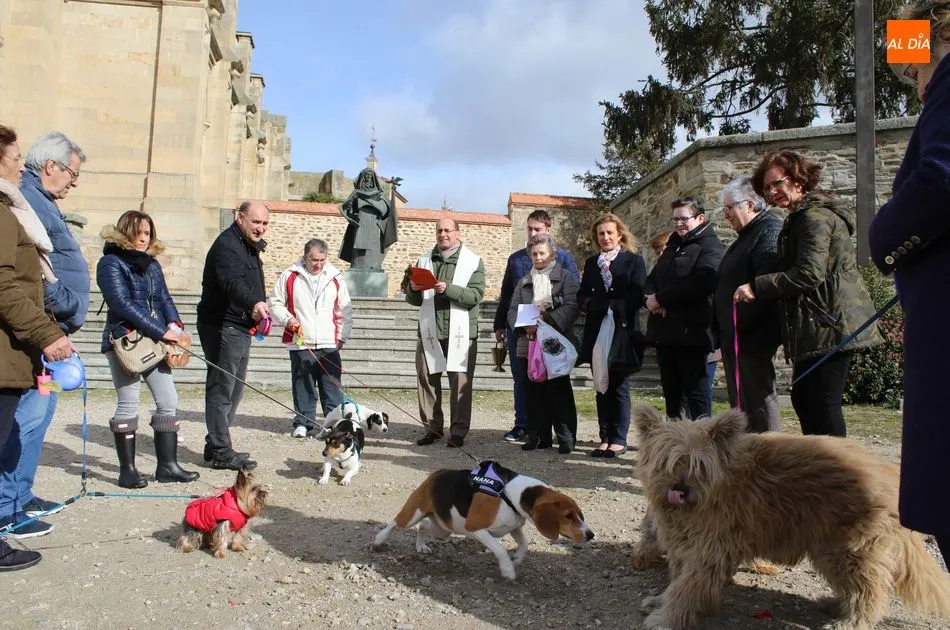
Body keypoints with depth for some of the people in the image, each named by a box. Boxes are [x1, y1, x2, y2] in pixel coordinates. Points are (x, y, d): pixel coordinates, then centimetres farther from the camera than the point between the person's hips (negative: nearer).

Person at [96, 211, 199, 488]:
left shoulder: (152, 264, 16)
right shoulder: (111, 263, -5)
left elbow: (164, 299, 11)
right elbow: (122, 304, -16)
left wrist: (174, 324, -10)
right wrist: (161, 331, -20)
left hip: (156, 342, 6)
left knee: (169, 402, 3)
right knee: (128, 404, -1)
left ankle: (167, 465, 11)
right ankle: (127, 469, 10)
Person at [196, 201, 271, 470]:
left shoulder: (249, 246, 17)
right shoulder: (227, 244, -15)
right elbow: (232, 282, -34)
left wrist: (258, 316, 18)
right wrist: (254, 304, -50)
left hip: (239, 327, 11)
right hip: (222, 326, -11)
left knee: (234, 388, 15)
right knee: (221, 388, -7)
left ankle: (216, 446, 25)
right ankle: (220, 451, -1)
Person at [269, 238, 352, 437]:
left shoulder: (335, 277, 7)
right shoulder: (290, 277, 2)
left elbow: (345, 311, 11)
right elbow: (275, 303, 9)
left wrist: (342, 337, 6)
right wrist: (287, 318, -8)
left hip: (329, 345, 1)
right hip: (300, 344, 0)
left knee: (332, 386, 0)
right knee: (303, 387, 7)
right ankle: (303, 423, 18)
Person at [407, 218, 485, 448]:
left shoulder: (473, 261, 4)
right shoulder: (424, 261, 16)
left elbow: (475, 296, -9)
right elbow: (414, 300, 18)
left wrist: (447, 289, -22)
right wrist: (413, 290, -5)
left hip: (460, 333, -3)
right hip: (429, 331, 4)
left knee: (460, 382, -2)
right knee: (427, 379, 5)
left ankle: (458, 431, 7)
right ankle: (432, 427, 17)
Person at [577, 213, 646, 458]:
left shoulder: (634, 260, 3)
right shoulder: (591, 263, 17)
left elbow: (636, 298, -8)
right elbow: (582, 296, 10)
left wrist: (608, 305, -13)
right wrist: (592, 304, -11)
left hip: (622, 332, -4)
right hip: (597, 332, 4)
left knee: (619, 387, -1)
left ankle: (619, 440, 5)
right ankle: (605, 438, 12)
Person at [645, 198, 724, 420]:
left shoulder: (710, 245, -4)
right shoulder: (673, 247, 23)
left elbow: (700, 283, -20)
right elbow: (652, 279, 19)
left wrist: (661, 298, -14)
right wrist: (651, 297, -4)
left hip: (691, 332, -8)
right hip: (665, 331, 8)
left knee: (696, 393, -5)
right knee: (672, 392, 12)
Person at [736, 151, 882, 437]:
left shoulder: (815, 216, -11)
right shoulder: (802, 217, 22)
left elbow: (809, 273, -21)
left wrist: (757, 287, -17)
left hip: (830, 325, -11)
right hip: (816, 329, 11)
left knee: (823, 403, -10)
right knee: (803, 399, 13)